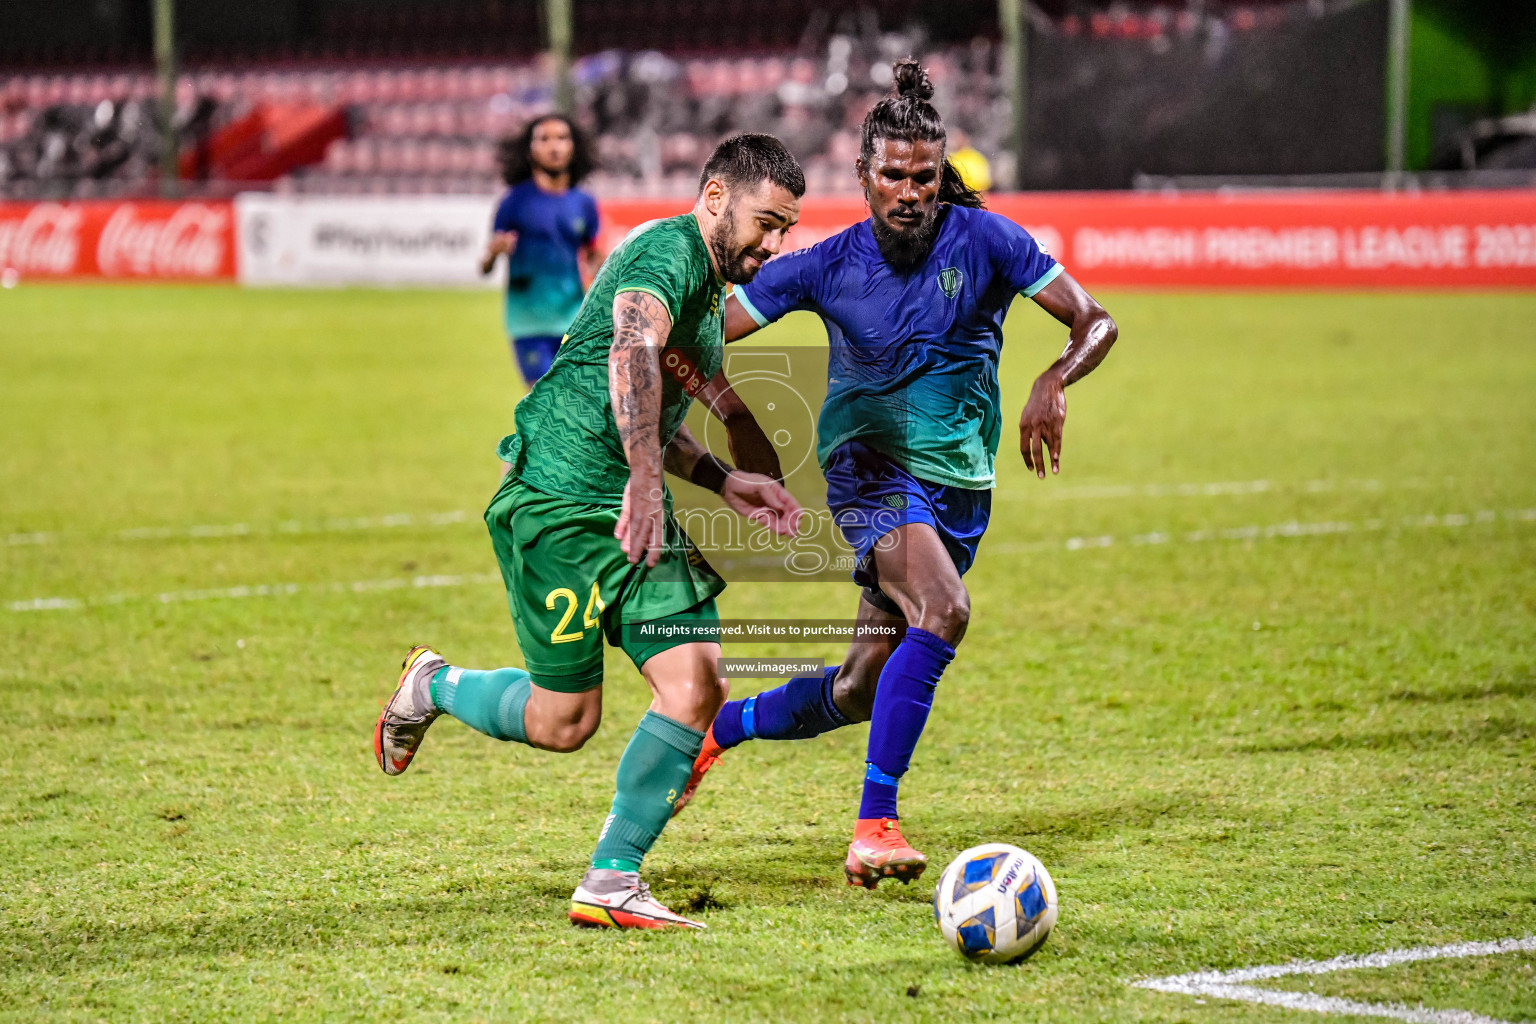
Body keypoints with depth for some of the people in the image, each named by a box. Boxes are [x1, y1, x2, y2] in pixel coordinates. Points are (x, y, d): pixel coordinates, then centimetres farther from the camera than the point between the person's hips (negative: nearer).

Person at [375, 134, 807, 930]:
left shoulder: (708, 286, 19)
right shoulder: (670, 252, -13)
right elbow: (631, 353, -34)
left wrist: (729, 486, 21)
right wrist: (645, 479, -45)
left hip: (637, 512, 9)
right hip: (560, 500, -9)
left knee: (696, 691, -6)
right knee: (563, 723, -1)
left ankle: (610, 880, 2)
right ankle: (432, 687, 28)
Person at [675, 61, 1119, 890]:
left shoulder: (981, 240, -5)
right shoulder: (830, 265, -4)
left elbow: (1093, 322, -5)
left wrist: (1054, 382, -26)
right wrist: (748, 440, -13)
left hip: (960, 484, 3)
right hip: (872, 466, -3)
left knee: (859, 693, 7)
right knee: (943, 611, -32)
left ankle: (720, 728, 36)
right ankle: (874, 825, -33)